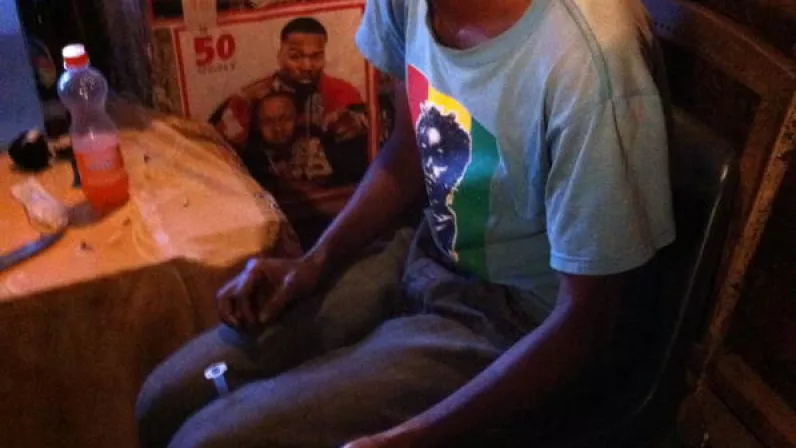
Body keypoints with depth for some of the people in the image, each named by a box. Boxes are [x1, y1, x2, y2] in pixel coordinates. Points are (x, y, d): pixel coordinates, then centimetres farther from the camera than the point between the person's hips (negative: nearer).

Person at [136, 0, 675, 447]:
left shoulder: (589, 62, -32)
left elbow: (588, 318, -22)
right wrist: (316, 263, -3)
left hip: (518, 323, -6)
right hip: (423, 261, 7)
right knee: (166, 402, 4)